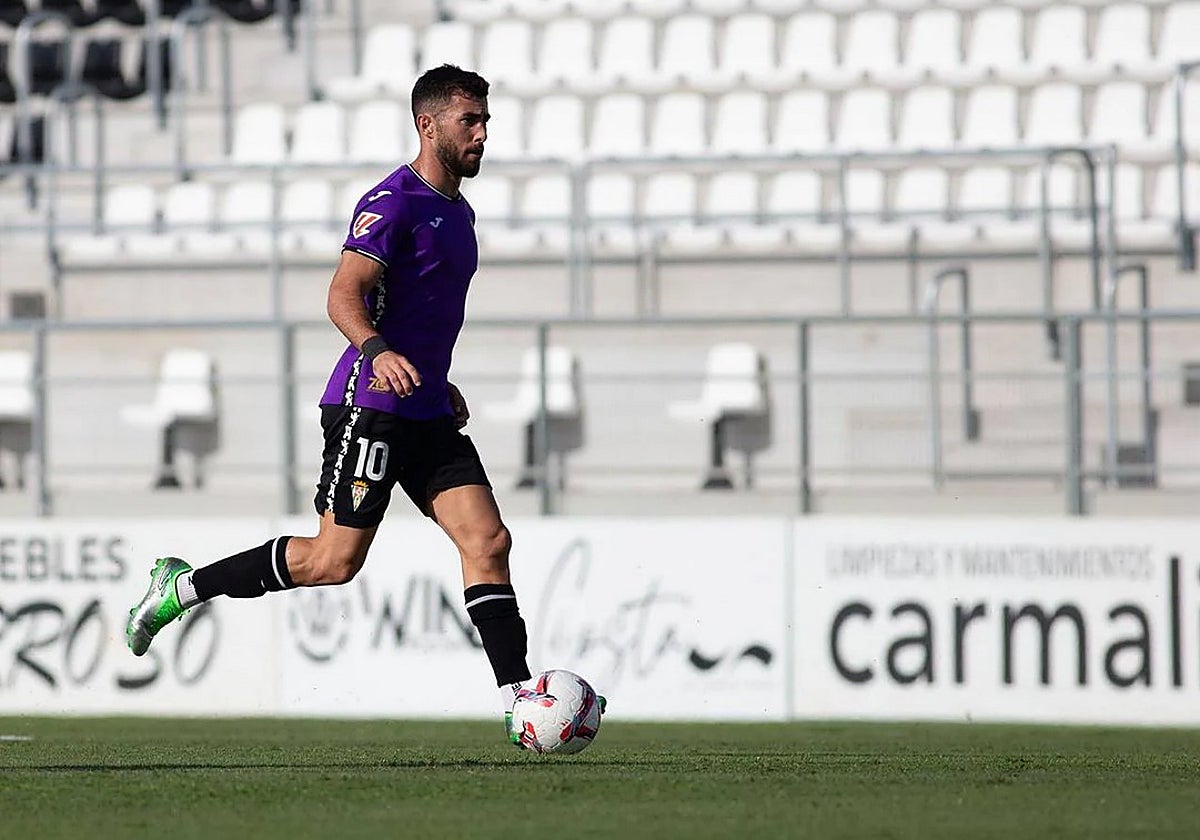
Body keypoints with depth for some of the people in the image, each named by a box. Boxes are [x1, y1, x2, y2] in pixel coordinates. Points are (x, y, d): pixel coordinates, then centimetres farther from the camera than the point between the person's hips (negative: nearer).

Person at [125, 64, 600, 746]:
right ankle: (184, 586, 8)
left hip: (428, 411, 8)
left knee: (488, 541, -6)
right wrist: (378, 350, -37)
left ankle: (516, 701, -9)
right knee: (335, 560, -8)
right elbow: (345, 295, -20)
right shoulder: (395, 201, -10)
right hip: (370, 404, -8)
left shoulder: (458, 212, 20)